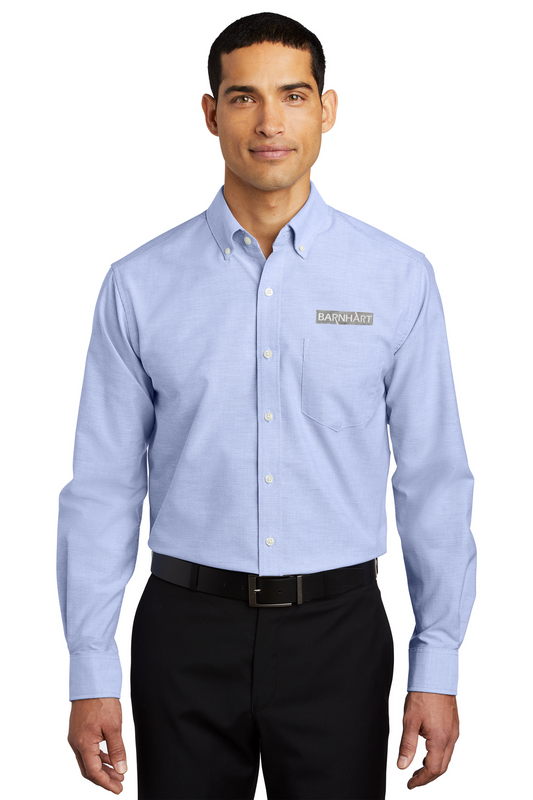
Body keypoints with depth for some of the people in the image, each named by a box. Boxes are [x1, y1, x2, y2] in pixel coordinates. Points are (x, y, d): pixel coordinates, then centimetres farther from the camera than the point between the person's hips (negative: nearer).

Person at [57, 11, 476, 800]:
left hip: (336, 627, 0)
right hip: (189, 629, 0)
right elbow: (103, 486, 0)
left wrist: (437, 668, -2)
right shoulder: (140, 285, -2)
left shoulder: (398, 278, -3)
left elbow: (434, 479, -1)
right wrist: (92, 674, -2)